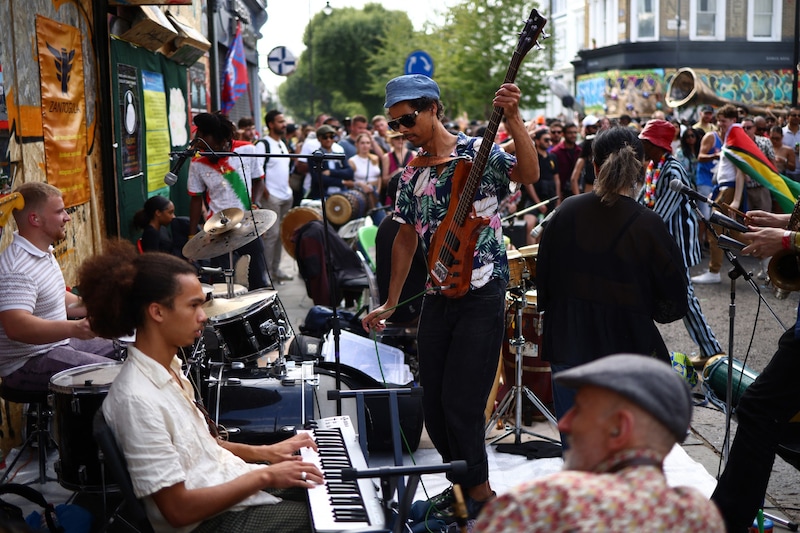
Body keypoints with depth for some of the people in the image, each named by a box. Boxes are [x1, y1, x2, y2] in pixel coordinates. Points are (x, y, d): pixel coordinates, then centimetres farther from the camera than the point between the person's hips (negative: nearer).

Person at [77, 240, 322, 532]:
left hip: (228, 481, 9)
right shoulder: (137, 399, -27)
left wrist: (263, 453, 5)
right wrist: (264, 476, -20)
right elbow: (178, 509, -24)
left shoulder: (168, 366, 2)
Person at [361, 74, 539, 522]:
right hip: (438, 297, 7)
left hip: (482, 295, -7)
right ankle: (464, 485, 29)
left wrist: (513, 119, -36)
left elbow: (530, 173, -25)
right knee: (435, 403, 10)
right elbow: (406, 240, 18)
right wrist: (390, 304, 19)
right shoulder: (412, 177, 11)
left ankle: (480, 492, 14)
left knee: (461, 403, -6)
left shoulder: (479, 153, -7)